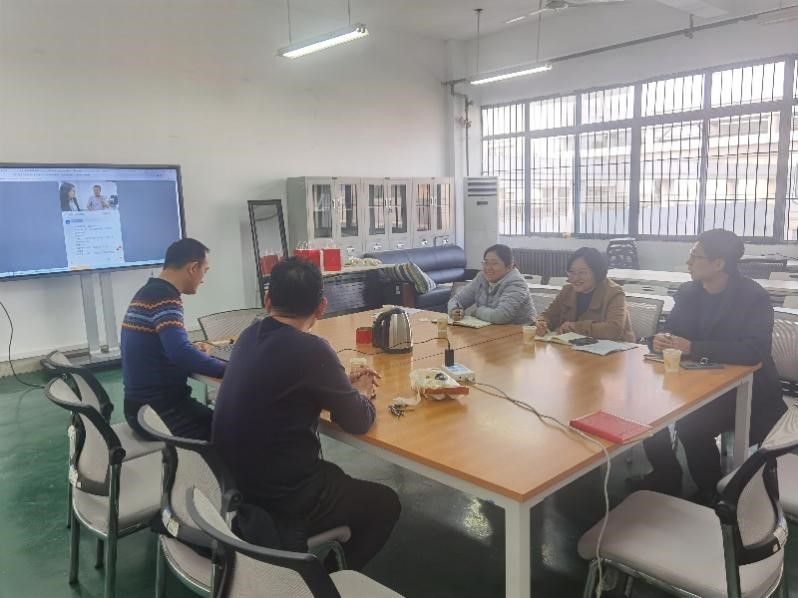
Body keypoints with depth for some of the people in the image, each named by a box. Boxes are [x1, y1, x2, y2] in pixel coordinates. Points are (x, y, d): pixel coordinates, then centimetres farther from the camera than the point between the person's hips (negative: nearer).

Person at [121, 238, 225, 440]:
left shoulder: (146, 292, 13)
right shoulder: (165, 297, -18)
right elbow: (180, 353, -33)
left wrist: (193, 352, 23)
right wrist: (228, 369, -24)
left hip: (141, 405, 10)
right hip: (160, 409, -10)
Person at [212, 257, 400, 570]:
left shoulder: (249, 336, -1)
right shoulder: (310, 349, -24)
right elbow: (359, 421, -13)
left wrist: (344, 382, 12)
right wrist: (361, 392, 7)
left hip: (234, 484, 8)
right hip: (278, 500, -8)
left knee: (335, 477, 31)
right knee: (385, 503, 14)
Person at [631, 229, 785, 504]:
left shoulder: (755, 297, -16)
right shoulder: (688, 291, 3)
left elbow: (756, 350, -29)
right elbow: (670, 330, 7)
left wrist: (693, 348, -33)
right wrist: (660, 340, -19)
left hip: (745, 390, -6)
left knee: (691, 427, -28)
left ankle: (711, 493, 0)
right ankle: (666, 477, 7)